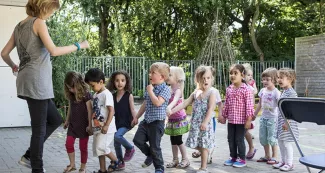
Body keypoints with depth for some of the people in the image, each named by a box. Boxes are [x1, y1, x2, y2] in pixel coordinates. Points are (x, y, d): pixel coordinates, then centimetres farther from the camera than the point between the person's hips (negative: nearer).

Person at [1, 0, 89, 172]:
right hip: (36, 81, -9)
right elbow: (53, 51, -17)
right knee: (39, 128, -3)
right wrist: (78, 45, -6)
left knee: (55, 120, 18)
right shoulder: (39, 22, -7)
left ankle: (29, 156, 19)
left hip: (28, 81, 9)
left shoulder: (19, 26, 17)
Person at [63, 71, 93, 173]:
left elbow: (89, 111, -15)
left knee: (83, 147, 3)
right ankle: (72, 164, 19)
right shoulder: (71, 96, 4)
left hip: (83, 125, -6)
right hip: (73, 124, 6)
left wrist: (90, 125, -16)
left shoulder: (86, 95, -16)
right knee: (69, 144, 2)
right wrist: (67, 121, 20)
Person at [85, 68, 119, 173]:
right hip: (97, 127, 9)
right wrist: (91, 125, 17)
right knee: (97, 148, 10)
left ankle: (115, 161, 8)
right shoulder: (95, 95, 12)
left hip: (106, 128, -9)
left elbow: (111, 111, -20)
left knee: (101, 147, -14)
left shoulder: (106, 94, -14)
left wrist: (106, 125, -24)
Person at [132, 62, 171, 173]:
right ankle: (150, 155, 26)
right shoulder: (150, 88, 10)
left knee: (155, 147, 1)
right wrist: (137, 117, 19)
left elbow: (157, 103, -28)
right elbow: (145, 104, 18)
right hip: (146, 120, 7)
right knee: (137, 140, 2)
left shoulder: (165, 89, -13)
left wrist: (150, 91, -18)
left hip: (157, 122, -7)